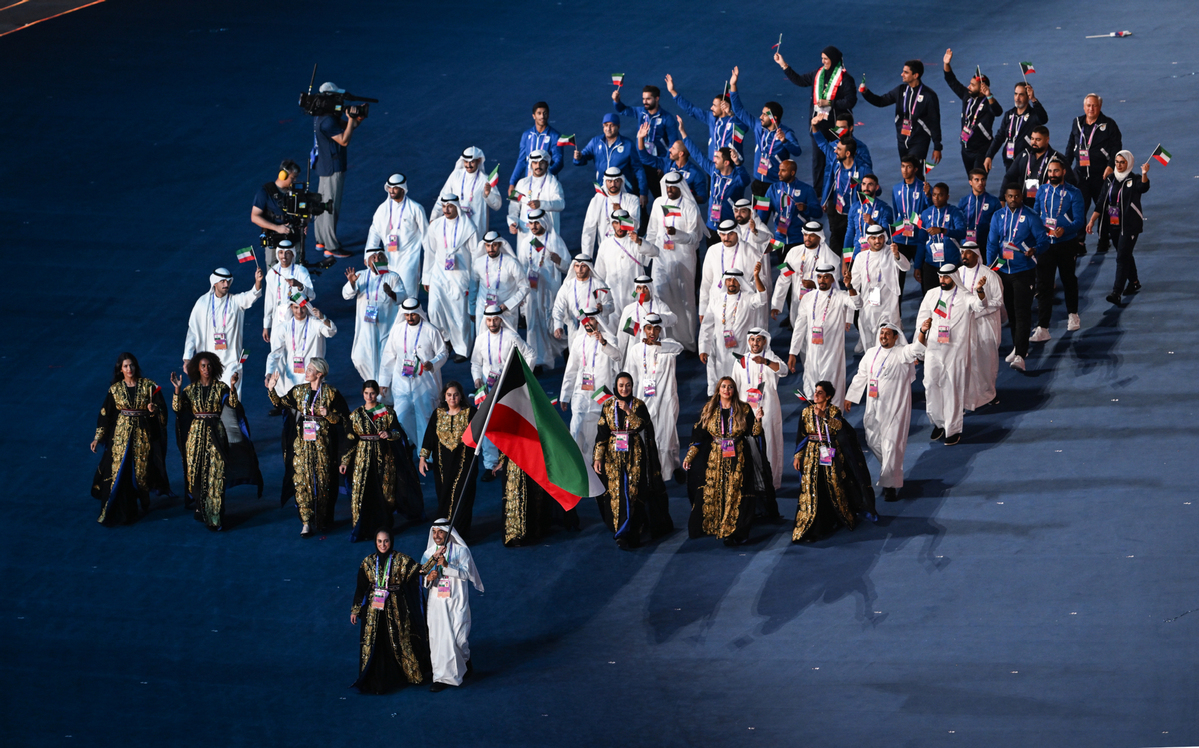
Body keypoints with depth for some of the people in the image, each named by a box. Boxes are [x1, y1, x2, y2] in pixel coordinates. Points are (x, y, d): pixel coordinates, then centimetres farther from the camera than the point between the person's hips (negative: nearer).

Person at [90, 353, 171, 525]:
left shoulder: (148, 385, 0)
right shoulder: (115, 389, 2)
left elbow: (162, 407, 2)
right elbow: (105, 414, 6)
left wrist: (154, 409, -21)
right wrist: (98, 437, 4)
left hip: (143, 434, 0)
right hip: (121, 434, 0)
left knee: (141, 471, 4)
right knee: (118, 471, -4)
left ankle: (144, 503, 27)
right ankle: (118, 512, 3)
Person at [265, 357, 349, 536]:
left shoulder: (330, 392, -4)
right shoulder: (299, 391, 8)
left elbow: (341, 417, -3)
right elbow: (280, 403, 9)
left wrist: (328, 415, -21)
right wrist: (271, 390, -4)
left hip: (322, 442, -3)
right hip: (302, 441, 3)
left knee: (322, 480, 3)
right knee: (302, 480, -3)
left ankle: (323, 519, 16)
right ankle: (306, 522, -1)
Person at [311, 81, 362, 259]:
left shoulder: (327, 115, 7)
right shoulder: (327, 121, -25)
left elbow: (346, 126, 12)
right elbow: (344, 140, -27)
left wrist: (357, 120, -7)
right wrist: (351, 119, -25)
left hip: (324, 165, 11)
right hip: (333, 168, -11)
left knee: (322, 203, 19)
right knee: (331, 207, -4)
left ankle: (321, 240, 30)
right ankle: (331, 247, 1)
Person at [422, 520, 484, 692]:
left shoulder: (461, 551, -1)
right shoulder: (428, 554, 9)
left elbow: (465, 574, -11)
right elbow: (422, 580, 10)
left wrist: (446, 565, -23)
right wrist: (428, 578, -14)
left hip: (457, 602, -3)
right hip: (437, 602, 3)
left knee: (459, 637, -3)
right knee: (438, 637, -3)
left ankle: (465, 662, 28)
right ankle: (441, 677, 1)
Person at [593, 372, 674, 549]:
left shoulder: (638, 405, 2)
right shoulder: (608, 406, 5)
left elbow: (640, 426, -12)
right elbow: (601, 434, 3)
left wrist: (628, 411, -23)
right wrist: (598, 458, -3)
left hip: (634, 454, -1)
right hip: (613, 454, 1)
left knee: (633, 491, -7)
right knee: (616, 492, -2)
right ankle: (622, 533, 1)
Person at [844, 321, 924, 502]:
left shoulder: (902, 353, -7)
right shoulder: (871, 353, 10)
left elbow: (916, 350, -28)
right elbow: (861, 376, 19)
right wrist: (850, 397, 21)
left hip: (895, 407, -6)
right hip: (874, 407, 6)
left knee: (891, 445, -6)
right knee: (873, 441, 12)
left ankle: (890, 485, 1)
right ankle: (890, 472, 37)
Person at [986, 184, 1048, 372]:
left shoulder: (1030, 217, -6)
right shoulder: (998, 217, 6)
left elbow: (1043, 240, -7)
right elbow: (992, 243, 7)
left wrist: (1034, 250, -29)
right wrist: (990, 265, -5)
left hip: (1024, 271, -5)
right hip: (1003, 270, 5)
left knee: (1022, 313, -11)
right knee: (1010, 312, 15)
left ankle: (1020, 356, -16)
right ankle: (1017, 347, 30)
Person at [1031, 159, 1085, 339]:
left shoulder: (1073, 193, -8)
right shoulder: (1041, 191, 4)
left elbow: (1079, 220, -13)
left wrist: (1065, 229, -31)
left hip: (1067, 242, -2)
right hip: (1045, 243, 2)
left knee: (1068, 279, 18)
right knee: (1043, 285, -6)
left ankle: (1073, 315, 40)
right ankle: (1042, 328, -8)